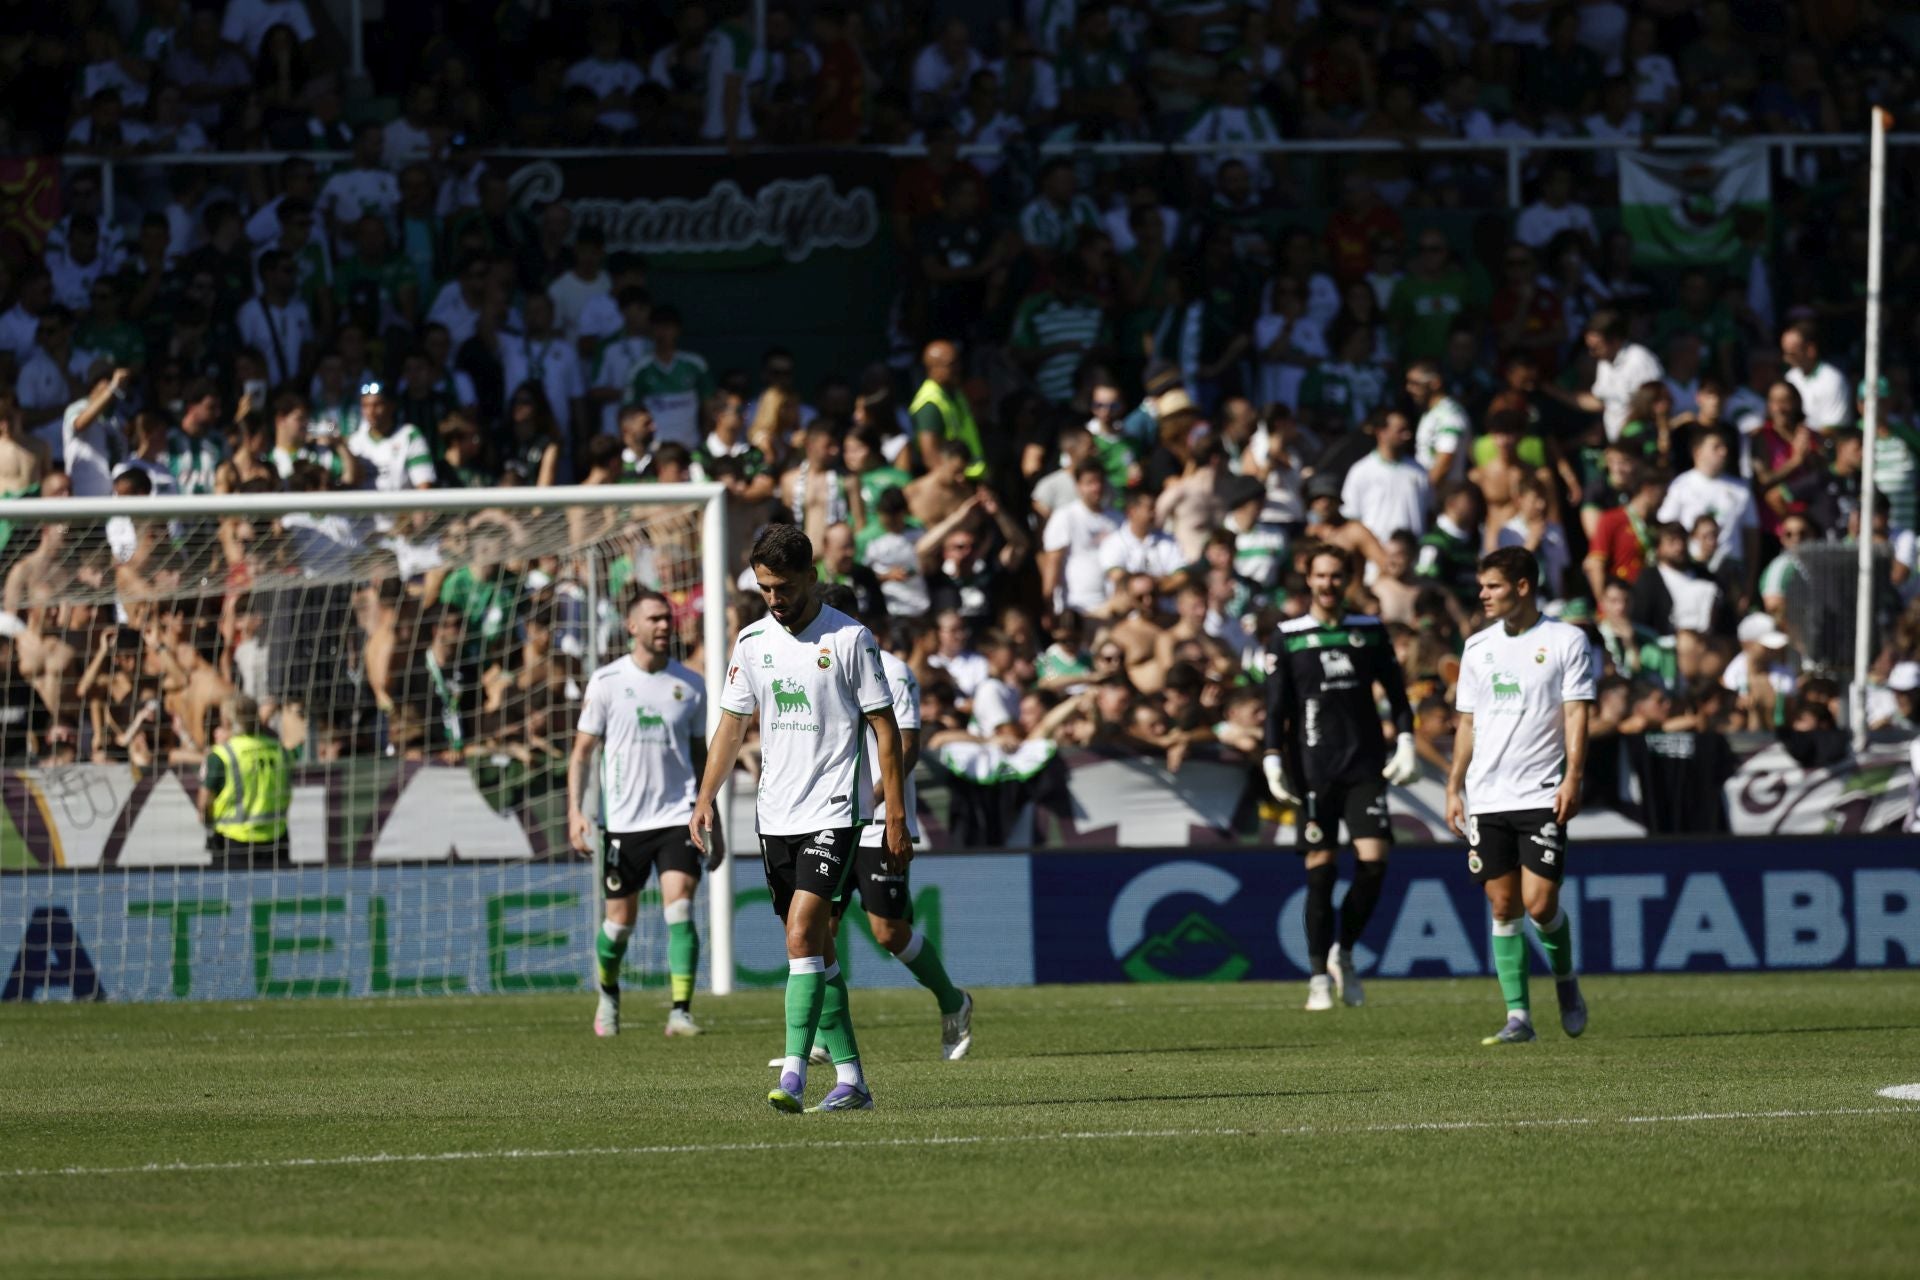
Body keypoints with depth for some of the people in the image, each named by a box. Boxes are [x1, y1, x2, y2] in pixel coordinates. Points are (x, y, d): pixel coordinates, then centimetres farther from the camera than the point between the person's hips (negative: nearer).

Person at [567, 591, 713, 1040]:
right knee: (620, 920, 7)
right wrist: (575, 811, -8)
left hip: (676, 817, 1)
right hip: (623, 819, -1)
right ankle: (608, 995, 35)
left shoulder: (690, 684, 5)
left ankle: (681, 1011, -16)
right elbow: (582, 751, 2)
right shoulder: (607, 682, -1)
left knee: (679, 909, -15)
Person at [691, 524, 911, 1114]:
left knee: (802, 936, -18)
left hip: (832, 812, -6)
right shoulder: (753, 640, 9)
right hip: (775, 815, 6)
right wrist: (705, 797, 4)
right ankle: (849, 1077, 12)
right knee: (814, 946, 7)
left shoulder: (849, 639, -6)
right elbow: (732, 724, 16)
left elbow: (885, 729, -4)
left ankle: (794, 1073, -22)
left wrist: (897, 817, -8)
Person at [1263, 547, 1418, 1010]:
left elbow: (1396, 690, 15)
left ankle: (1343, 954, 12)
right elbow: (1276, 708, 3)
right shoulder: (1287, 638, 4)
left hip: (1365, 765, 2)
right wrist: (1273, 762, -7)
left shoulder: (1370, 631, 10)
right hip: (1313, 771, -2)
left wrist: (1405, 743, 5)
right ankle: (1320, 977, 2)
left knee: (1373, 859, -10)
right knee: (1320, 868, -5)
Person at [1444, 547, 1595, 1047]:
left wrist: (1573, 776, -16)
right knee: (1504, 906, 1)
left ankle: (1566, 981, 17)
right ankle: (1517, 1015, 3)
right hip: (1487, 797, 4)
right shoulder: (1478, 646, 13)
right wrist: (1454, 788, 12)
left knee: (1539, 902, -11)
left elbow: (1576, 714, -5)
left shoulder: (1566, 641, -1)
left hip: (1542, 795, -4)